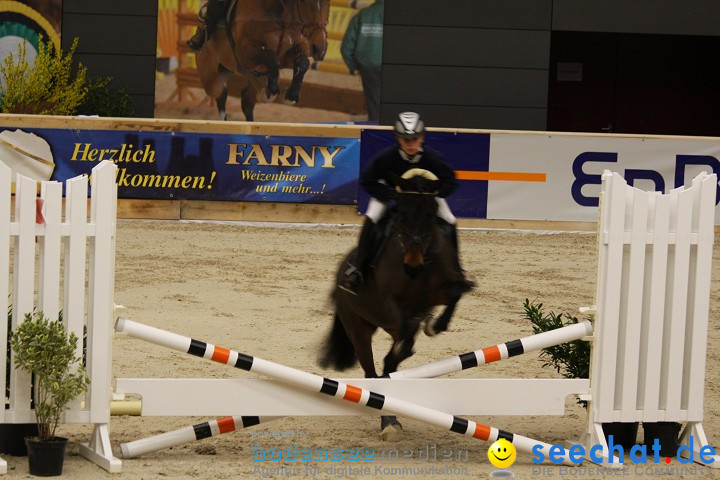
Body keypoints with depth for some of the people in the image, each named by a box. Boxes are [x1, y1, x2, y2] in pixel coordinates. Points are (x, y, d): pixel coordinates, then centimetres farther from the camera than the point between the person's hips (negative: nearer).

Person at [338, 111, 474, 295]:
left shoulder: (433, 158, -30)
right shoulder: (387, 157, -33)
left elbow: (450, 183, -16)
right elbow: (367, 181, -22)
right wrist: (393, 195, -32)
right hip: (391, 191, -1)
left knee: (450, 223, -11)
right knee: (371, 220, -25)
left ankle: (455, 270, 9)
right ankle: (357, 269, -15)